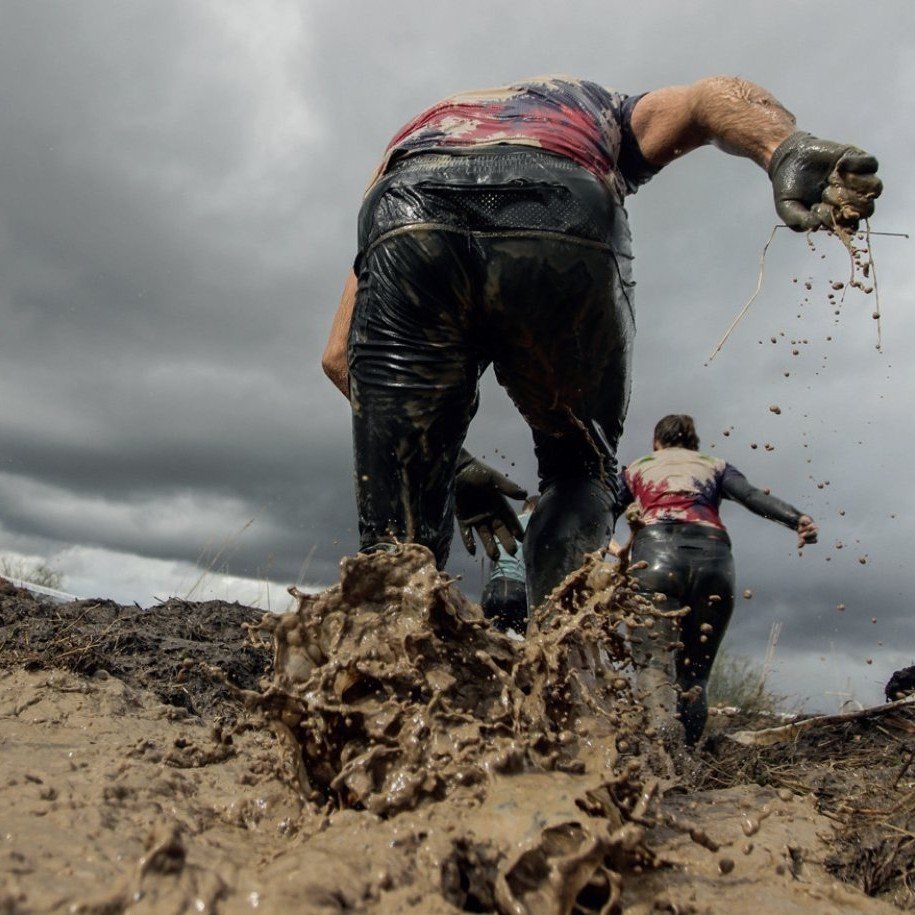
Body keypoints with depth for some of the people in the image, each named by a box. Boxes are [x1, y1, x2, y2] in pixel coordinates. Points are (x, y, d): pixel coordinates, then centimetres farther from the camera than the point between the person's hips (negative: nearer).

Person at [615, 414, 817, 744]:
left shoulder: (636, 468, 30)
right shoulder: (715, 466, 29)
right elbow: (753, 495, 9)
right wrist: (797, 519, -6)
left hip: (655, 549, -1)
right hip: (713, 553, 2)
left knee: (655, 662, -15)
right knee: (694, 674, 10)